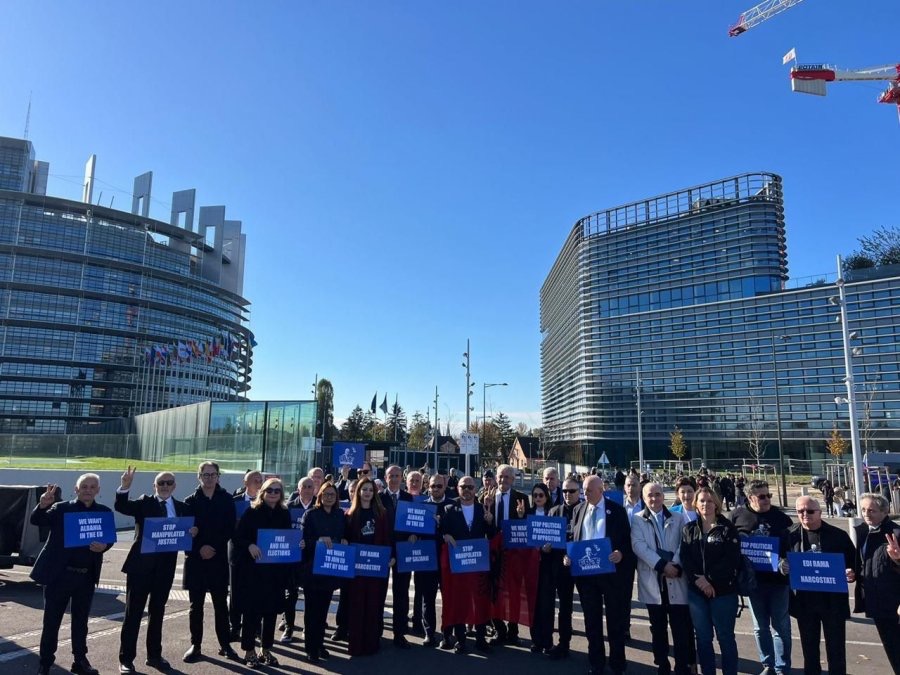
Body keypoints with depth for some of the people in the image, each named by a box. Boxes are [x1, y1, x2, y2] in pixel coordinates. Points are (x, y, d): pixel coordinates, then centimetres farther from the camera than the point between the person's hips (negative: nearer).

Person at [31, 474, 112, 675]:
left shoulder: (104, 512, 3)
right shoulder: (61, 508, -3)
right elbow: (36, 521, -14)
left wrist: (104, 546, -20)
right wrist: (42, 505, -34)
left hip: (87, 576, 2)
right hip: (59, 574, -2)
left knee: (81, 619, 14)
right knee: (52, 620, 7)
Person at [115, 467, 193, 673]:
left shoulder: (182, 507, 7)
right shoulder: (144, 503, -1)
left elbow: (187, 534, 10)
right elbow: (121, 507, -17)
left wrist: (192, 533, -13)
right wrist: (125, 487, -34)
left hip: (165, 565, 3)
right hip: (141, 563, -3)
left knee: (157, 611, 15)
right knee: (133, 612, 5)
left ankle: (154, 655, 28)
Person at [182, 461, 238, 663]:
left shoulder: (226, 500, 1)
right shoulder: (191, 501, 3)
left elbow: (230, 529, -2)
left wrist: (214, 547, -12)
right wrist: (199, 548, -13)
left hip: (219, 558, 0)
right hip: (196, 558, 0)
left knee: (221, 604, 6)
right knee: (196, 604, 7)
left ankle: (225, 644, 16)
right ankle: (195, 645, 18)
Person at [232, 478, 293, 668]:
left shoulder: (285, 514, 6)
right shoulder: (252, 512, -5)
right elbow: (238, 536, -8)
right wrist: (249, 546, -25)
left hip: (276, 570, 4)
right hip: (253, 569, -3)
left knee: (271, 611, 10)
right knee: (251, 611, 3)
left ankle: (266, 650, 24)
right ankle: (249, 651, 18)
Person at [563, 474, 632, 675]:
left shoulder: (616, 510, -3)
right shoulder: (578, 510, 8)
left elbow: (627, 538, -3)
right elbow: (573, 538, 11)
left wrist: (621, 553, -21)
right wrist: (568, 555, -6)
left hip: (611, 571, -3)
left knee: (615, 619, 8)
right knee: (591, 620, 12)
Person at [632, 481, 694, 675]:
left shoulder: (678, 519, 9)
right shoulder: (637, 520, 4)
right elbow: (638, 545, -9)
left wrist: (675, 566, -16)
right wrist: (661, 564, -17)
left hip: (676, 580, 0)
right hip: (652, 581, 0)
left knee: (682, 628, 1)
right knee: (658, 628, 10)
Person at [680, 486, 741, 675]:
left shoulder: (727, 528, -2)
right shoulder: (689, 529, 8)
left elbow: (732, 559, -12)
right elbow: (685, 558, -1)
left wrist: (710, 579, -17)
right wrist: (697, 580, -16)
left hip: (723, 590, -3)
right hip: (696, 591, 3)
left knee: (725, 637, 6)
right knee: (703, 637, 11)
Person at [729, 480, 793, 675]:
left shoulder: (781, 517, -2)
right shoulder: (738, 515, -2)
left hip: (778, 578, -1)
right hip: (753, 579, 1)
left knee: (780, 626, 7)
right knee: (760, 627, 13)